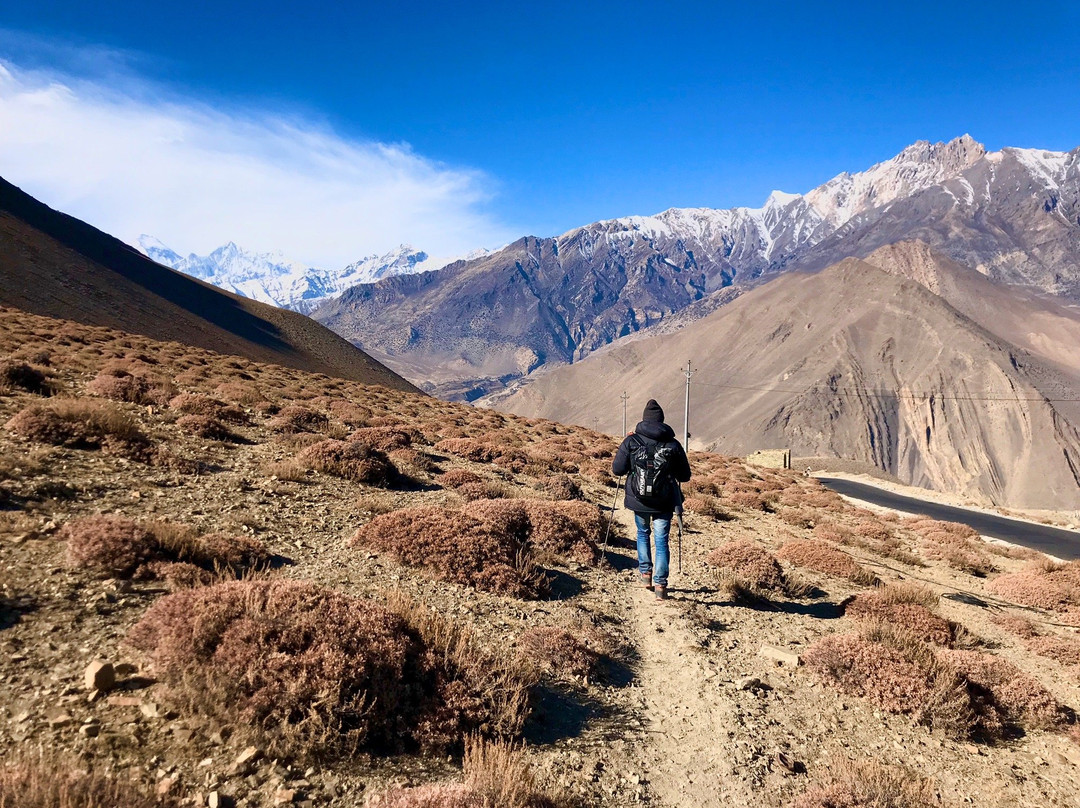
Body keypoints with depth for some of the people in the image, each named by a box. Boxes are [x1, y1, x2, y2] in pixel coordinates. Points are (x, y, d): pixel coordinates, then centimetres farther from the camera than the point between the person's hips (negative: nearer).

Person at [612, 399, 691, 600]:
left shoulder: (631, 441, -6)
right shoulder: (673, 444, -4)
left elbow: (617, 470, -4)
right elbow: (685, 476, 2)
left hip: (638, 500, 1)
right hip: (664, 502, -1)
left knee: (643, 534, 24)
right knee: (661, 541, 5)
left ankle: (645, 573, 24)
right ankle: (660, 585, 0)